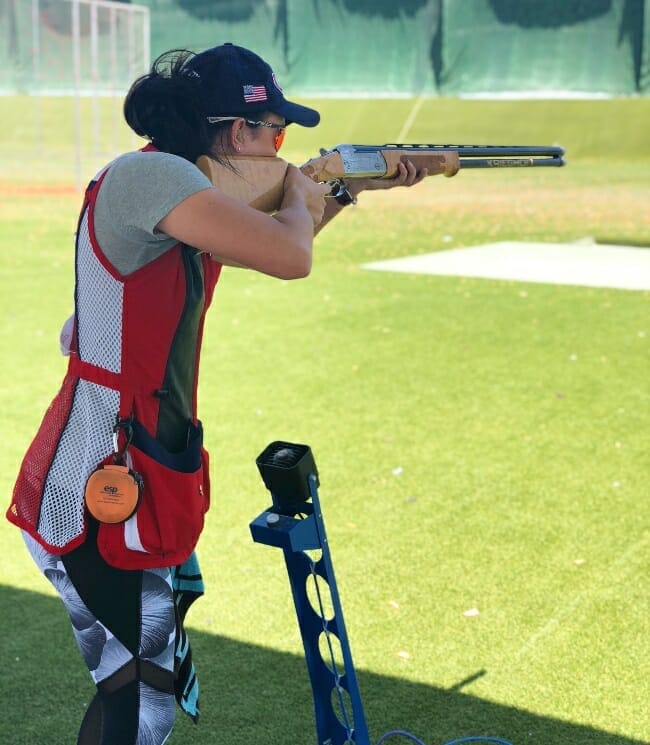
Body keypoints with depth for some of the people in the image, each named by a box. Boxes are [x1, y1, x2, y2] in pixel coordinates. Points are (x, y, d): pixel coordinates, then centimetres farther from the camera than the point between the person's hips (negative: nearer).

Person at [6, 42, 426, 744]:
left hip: (142, 483, 10)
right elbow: (289, 258, -28)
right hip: (98, 502, -10)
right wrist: (297, 195, -7)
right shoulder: (145, 174, -19)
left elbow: (271, 240, 31)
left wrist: (349, 190, 27)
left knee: (160, 685, 21)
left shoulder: (179, 185, 11)